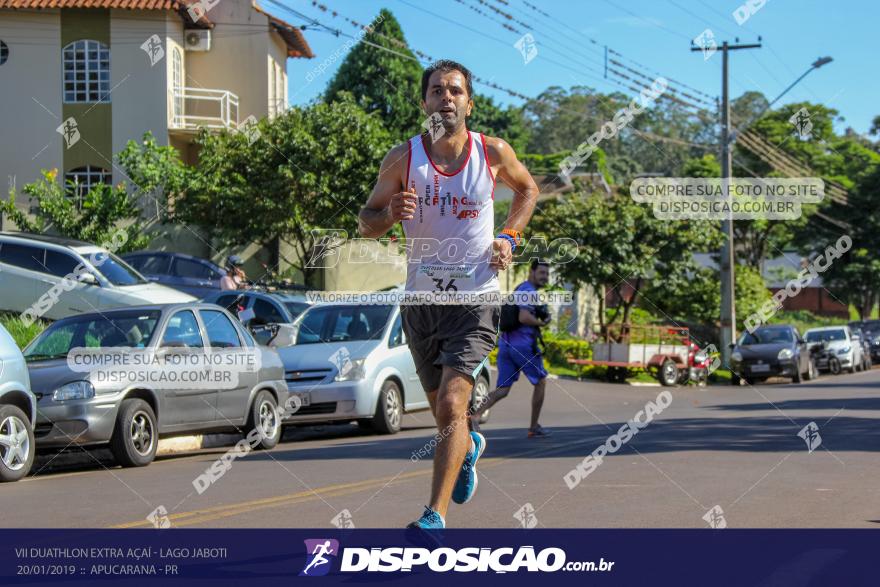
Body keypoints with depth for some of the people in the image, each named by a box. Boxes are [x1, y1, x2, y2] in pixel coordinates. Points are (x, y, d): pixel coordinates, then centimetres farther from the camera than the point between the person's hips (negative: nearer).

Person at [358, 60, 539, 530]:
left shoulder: (493, 152, -4)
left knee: (451, 406, -18)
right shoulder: (403, 158, -5)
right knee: (442, 411, 17)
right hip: (420, 299, 2)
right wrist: (390, 214, -21)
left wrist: (509, 237, 3)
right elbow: (364, 223, 2)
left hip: (475, 298, -2)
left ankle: (435, 515, -14)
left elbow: (527, 189, 17)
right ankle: (469, 447, 52)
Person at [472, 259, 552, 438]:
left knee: (503, 390, 2)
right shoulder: (528, 291, -11)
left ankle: (475, 415, -20)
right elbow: (523, 317, -26)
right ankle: (534, 427, 17)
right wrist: (541, 323, -8)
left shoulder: (520, 289, 21)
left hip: (505, 345, 8)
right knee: (540, 382, 11)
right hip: (523, 346, -8)